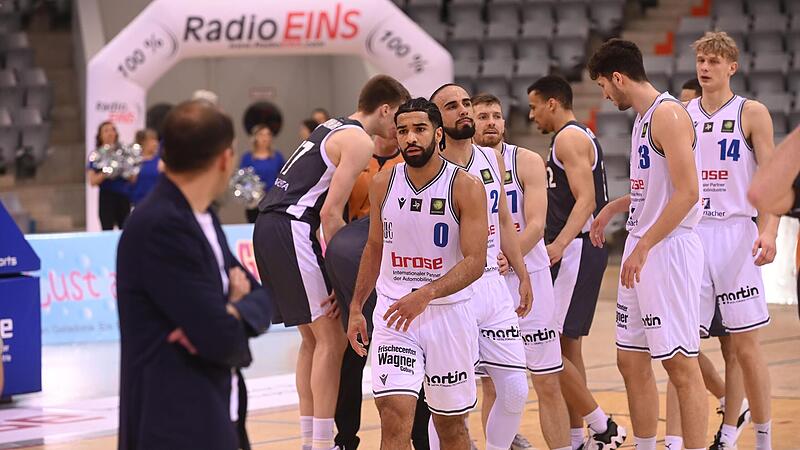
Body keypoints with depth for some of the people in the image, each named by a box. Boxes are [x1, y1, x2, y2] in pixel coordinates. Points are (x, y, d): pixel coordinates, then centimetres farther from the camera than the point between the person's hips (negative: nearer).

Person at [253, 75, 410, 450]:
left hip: (268, 226, 9)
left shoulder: (333, 127, 22)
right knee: (331, 338, -5)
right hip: (291, 229, -9)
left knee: (313, 338, 16)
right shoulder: (359, 141, -7)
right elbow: (330, 213, -15)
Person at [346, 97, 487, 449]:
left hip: (448, 312, -1)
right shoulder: (383, 184, 2)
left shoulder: (466, 188, -10)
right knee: (394, 418, -15)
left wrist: (426, 294, -29)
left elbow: (475, 261, -15)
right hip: (394, 314, 2)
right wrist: (356, 307, 13)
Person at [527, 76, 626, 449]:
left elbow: (586, 200, -23)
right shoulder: (581, 136, 19)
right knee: (568, 348, 12)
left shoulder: (570, 137, -12)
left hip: (575, 252, -11)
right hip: (578, 250, 11)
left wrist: (559, 245, -35)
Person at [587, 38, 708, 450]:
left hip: (668, 250, -10)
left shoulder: (668, 114, -15)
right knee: (631, 361, 12)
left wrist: (643, 248, -22)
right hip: (641, 253, 10)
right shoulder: (643, 118, 15)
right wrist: (615, 207, 21)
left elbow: (688, 192, -22)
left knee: (681, 365, -7)